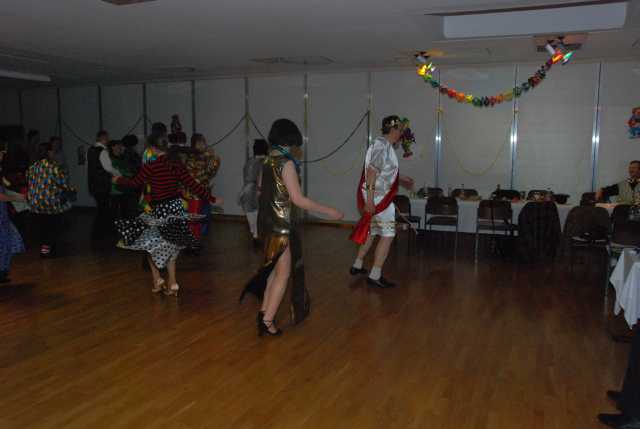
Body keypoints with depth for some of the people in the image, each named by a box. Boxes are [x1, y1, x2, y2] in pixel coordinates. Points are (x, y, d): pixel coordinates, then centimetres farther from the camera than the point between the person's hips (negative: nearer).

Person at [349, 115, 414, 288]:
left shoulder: (386, 145, 13)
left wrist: (401, 180, 28)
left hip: (379, 196, 10)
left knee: (372, 232, 20)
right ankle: (375, 276, -1)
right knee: (388, 234, -5)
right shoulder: (382, 145, -18)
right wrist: (369, 200, -28)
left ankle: (357, 265, 32)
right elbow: (371, 172, -25)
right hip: (378, 197, -10)